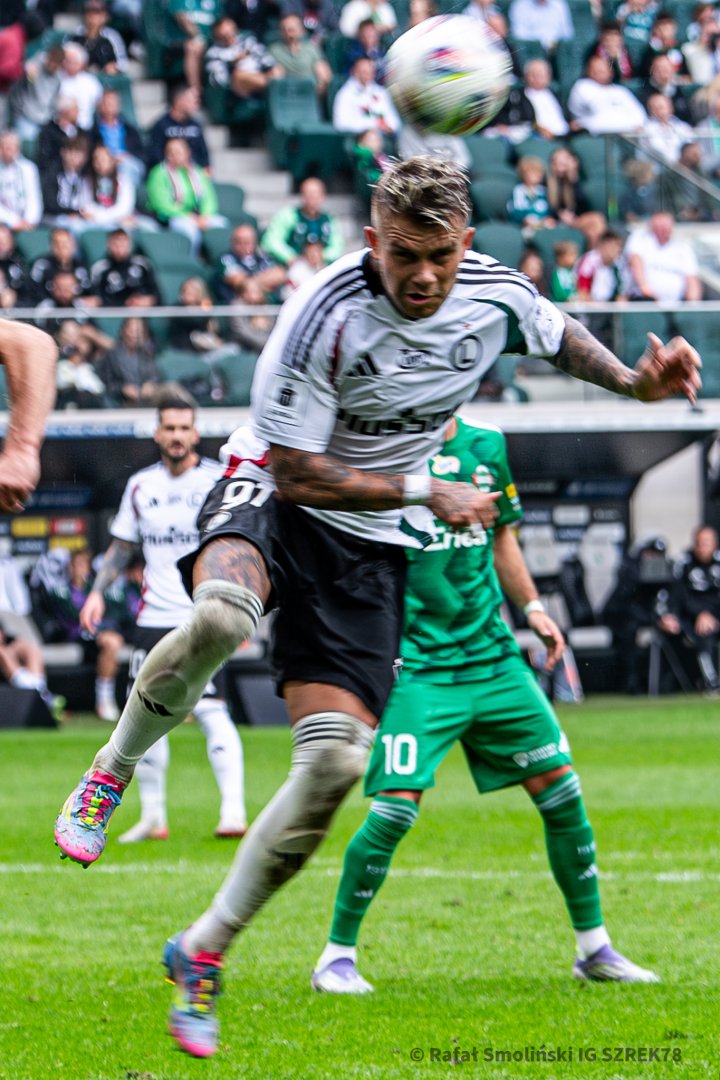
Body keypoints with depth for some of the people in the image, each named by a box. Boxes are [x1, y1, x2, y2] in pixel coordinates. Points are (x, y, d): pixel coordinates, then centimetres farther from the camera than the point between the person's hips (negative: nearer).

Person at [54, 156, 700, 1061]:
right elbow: (298, 474, -19)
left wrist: (633, 382, 2)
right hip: (273, 497, -4)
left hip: (371, 547, 4)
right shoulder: (324, 316, -24)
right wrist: (426, 494, -16)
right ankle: (111, 773, -12)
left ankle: (204, 954, 4)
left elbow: (559, 336, 19)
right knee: (220, 619, -41)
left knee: (335, 761, -11)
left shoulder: (498, 295, -7)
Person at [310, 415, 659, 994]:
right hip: (416, 666, -5)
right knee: (394, 810, -14)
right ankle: (338, 955, 3)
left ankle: (594, 948, 17)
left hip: (495, 660, 5)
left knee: (562, 789, 3)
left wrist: (532, 607, 13)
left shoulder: (487, 446, 10)